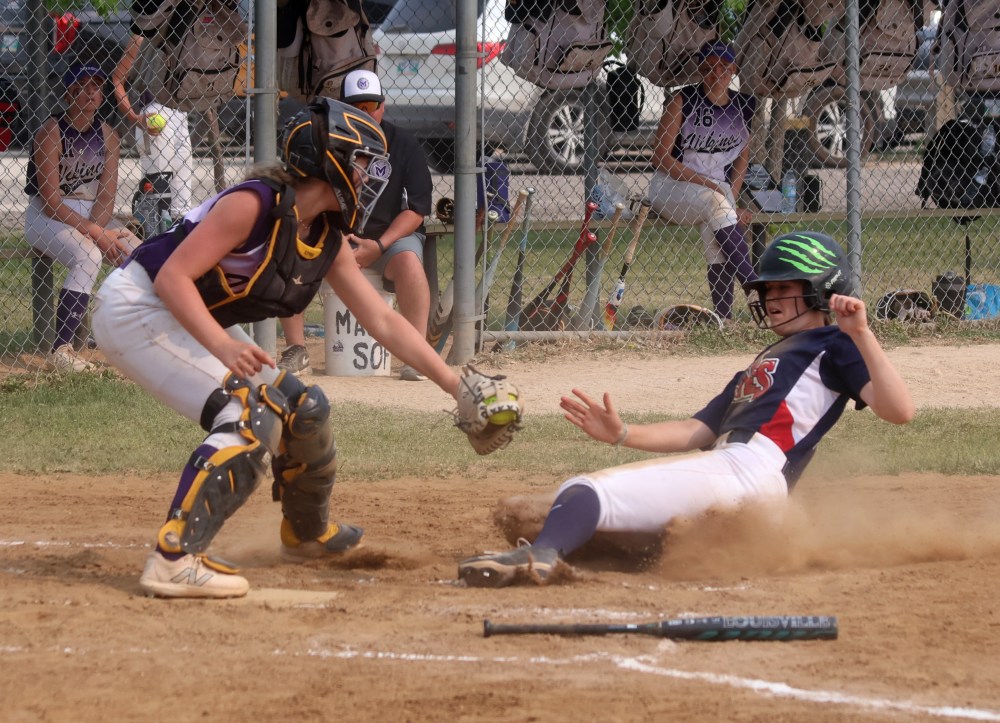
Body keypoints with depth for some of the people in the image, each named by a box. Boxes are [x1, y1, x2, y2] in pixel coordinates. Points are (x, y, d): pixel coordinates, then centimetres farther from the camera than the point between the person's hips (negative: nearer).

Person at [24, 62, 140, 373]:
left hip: (93, 216, 6)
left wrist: (94, 229, -21)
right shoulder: (51, 132, -13)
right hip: (46, 217, -6)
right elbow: (51, 199, -18)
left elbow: (106, 196, 0)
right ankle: (61, 350, -36)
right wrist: (94, 233, -24)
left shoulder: (107, 136, 5)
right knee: (87, 256, -34)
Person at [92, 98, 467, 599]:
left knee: (301, 408, 13)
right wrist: (224, 346, -40)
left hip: (193, 323, 9)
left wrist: (455, 385, 2)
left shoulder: (328, 241, 3)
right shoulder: (256, 204, -23)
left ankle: (307, 533, 38)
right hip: (136, 308, -9)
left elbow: (384, 323, 7)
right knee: (251, 420, -24)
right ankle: (174, 559, -31)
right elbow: (172, 277, -27)